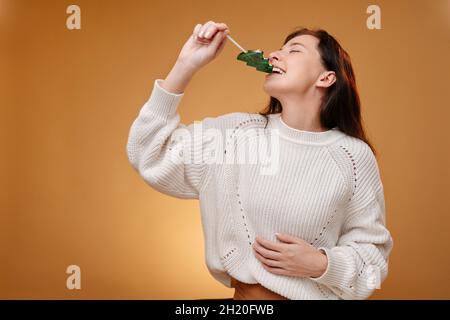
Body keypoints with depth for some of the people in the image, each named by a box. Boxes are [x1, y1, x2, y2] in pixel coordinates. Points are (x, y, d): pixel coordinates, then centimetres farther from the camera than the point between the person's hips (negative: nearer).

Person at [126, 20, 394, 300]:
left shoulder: (355, 156, -8)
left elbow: (373, 250, 0)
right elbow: (150, 154, -5)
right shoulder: (236, 131, -4)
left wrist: (321, 264, -19)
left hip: (317, 294, -2)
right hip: (244, 293, 2)